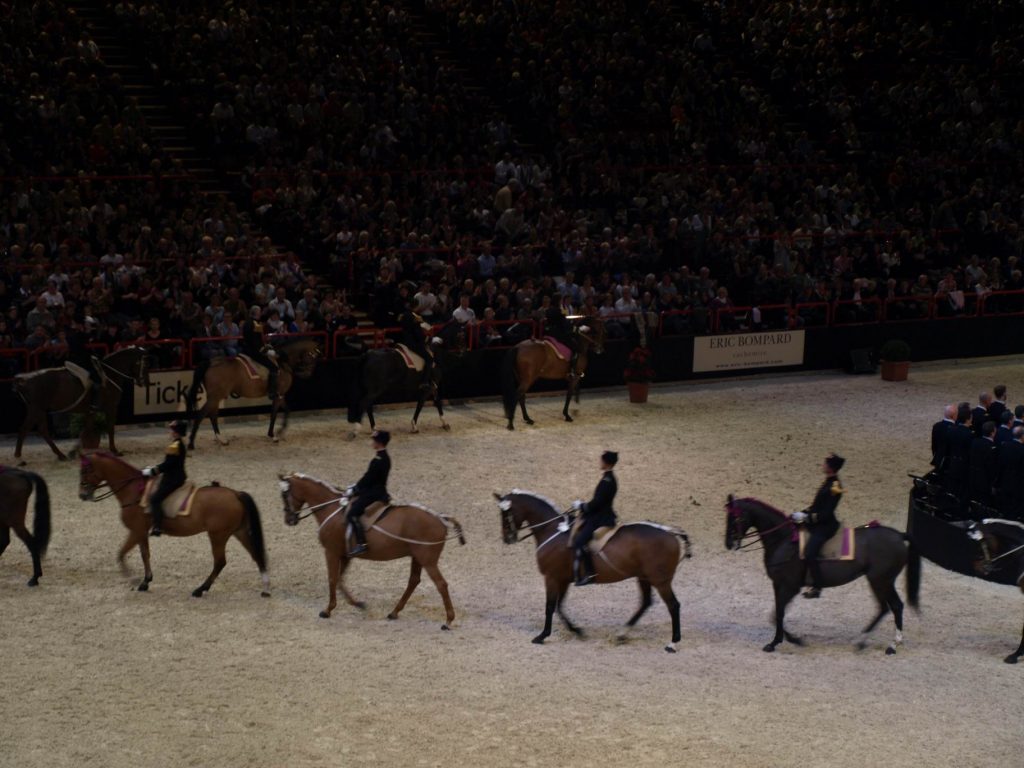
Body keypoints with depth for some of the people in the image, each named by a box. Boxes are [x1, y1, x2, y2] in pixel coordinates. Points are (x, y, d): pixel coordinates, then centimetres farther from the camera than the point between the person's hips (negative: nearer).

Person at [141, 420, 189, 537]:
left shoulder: (174, 446, -20)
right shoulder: (180, 444, 12)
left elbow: (167, 465, -22)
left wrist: (151, 472, -15)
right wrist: (154, 469, 16)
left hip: (172, 480, -11)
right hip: (177, 478, 11)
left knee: (155, 498, -16)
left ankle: (158, 526, -21)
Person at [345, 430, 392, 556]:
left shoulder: (378, 460, -22)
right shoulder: (385, 458, 10)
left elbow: (368, 478, -20)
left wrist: (353, 490, -10)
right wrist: (356, 486, 16)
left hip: (373, 493, -11)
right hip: (379, 490, 11)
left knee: (352, 513, -20)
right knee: (353, 502, 23)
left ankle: (361, 543, -26)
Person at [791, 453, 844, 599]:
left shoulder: (834, 488, -19)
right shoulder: (829, 483, 10)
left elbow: (826, 514, -22)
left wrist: (806, 517, -22)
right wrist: (803, 514, 7)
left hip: (824, 527, -11)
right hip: (817, 523, 11)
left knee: (809, 554, -25)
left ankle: (816, 587, -16)